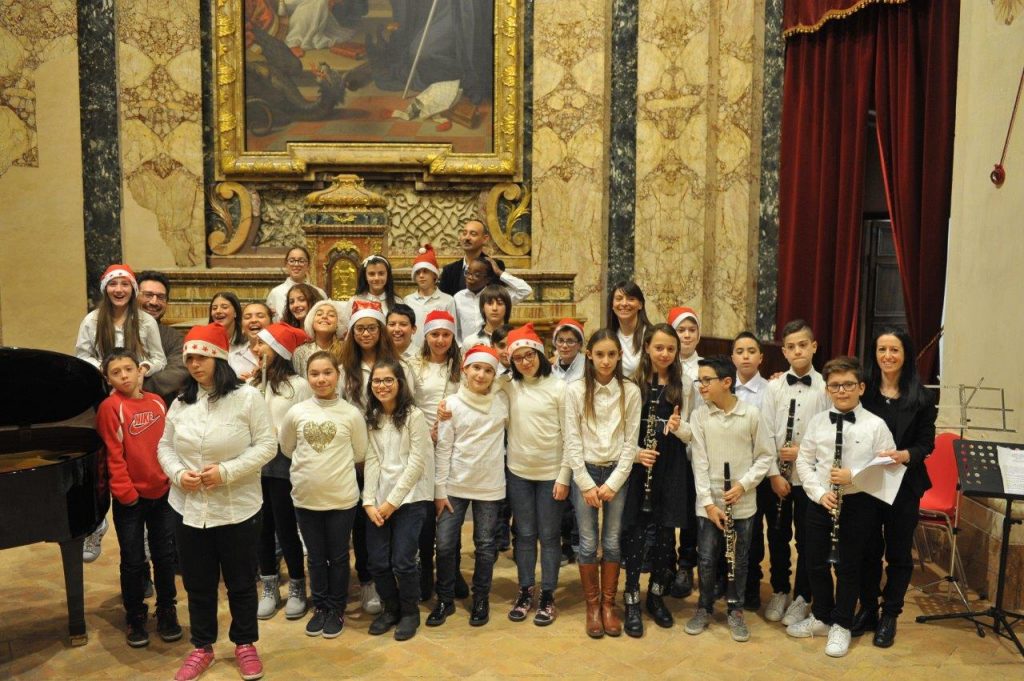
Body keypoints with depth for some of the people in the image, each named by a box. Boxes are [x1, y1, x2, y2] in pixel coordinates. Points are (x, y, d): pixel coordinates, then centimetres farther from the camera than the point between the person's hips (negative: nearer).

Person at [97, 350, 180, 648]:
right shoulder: (110, 407, -9)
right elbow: (114, 456, -12)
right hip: (130, 498, -3)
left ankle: (166, 612, 25)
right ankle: (135, 618, 23)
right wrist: (125, 491, -14)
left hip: (162, 493, 4)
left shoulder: (157, 402, 4)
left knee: (165, 555, 10)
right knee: (133, 561, 7)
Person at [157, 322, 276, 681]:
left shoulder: (247, 397, -10)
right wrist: (178, 474, -10)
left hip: (238, 507, -4)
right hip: (189, 508, 4)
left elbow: (266, 445, -12)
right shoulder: (180, 403, 5)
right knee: (198, 583, 15)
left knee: (241, 581, 11)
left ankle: (245, 644, 31)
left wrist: (227, 471, -21)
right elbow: (165, 446, 10)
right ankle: (202, 647, 33)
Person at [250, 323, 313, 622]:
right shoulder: (253, 384, 8)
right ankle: (269, 589, 26)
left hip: (283, 467, -5)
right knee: (262, 529, 12)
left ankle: (297, 589, 21)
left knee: (285, 529, 3)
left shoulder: (298, 385, -7)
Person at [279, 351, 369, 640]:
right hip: (305, 497, 2)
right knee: (316, 557, 16)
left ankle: (336, 609, 27)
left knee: (338, 557, 11)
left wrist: (335, 464, 4)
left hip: (341, 497, -2)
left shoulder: (352, 414, -9)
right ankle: (320, 607, 32)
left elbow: (360, 455, 0)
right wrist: (311, 464, 7)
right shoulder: (296, 412, -4)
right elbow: (287, 449, 10)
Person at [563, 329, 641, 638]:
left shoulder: (630, 391, -2)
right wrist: (587, 484, -9)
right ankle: (592, 605, 19)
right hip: (585, 472, -1)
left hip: (617, 473, 1)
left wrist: (613, 483, -8)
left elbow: (631, 442, -2)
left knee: (613, 542, 7)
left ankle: (608, 604, 22)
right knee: (588, 543, 4)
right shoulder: (575, 390, -5)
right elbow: (572, 441, -5)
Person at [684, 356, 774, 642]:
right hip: (709, 502, 0)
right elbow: (700, 462, -6)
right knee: (707, 559, 8)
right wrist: (708, 502, -11)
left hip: (742, 503, 0)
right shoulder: (699, 415, -5)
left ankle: (735, 611, 29)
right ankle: (704, 608, 28)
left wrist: (743, 485, -12)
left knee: (739, 561, 11)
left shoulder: (751, 414, -7)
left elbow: (764, 456, 1)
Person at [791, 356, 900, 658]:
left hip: (858, 504, -3)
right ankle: (821, 616, 35)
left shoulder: (876, 425, -8)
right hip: (820, 502, 3)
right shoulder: (817, 422, 1)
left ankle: (841, 625, 26)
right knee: (816, 562, 14)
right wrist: (819, 493, -8)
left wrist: (853, 477, -20)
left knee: (849, 566, 8)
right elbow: (803, 461, 4)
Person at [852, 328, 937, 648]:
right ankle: (867, 610, 27)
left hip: (904, 485, -1)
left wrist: (906, 455, -23)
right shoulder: (863, 391, -3)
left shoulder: (921, 397, -4)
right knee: (868, 550, 10)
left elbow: (926, 443, -5)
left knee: (898, 552, 9)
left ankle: (889, 616, 25)